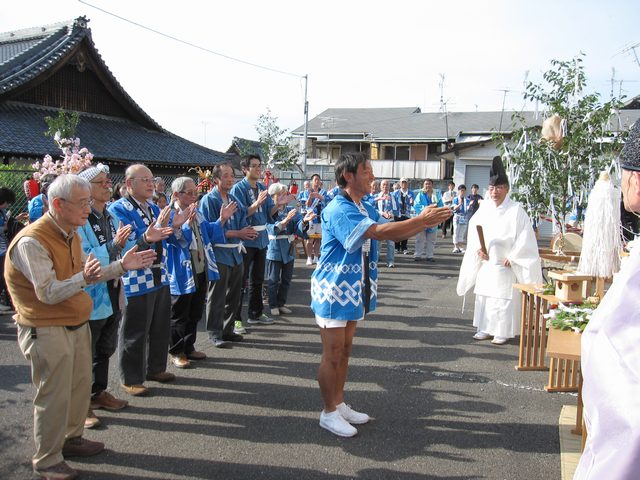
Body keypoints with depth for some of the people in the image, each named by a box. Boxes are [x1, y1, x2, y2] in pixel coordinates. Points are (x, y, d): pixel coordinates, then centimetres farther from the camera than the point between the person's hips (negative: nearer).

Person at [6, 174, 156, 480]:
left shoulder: (70, 234, 7)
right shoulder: (31, 242, -23)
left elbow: (86, 275, 14)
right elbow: (48, 293, -27)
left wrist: (121, 266, 3)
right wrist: (82, 279, -42)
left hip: (77, 325, 9)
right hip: (46, 331, -9)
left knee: (80, 385, 17)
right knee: (53, 396, 1)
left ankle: (71, 438, 38)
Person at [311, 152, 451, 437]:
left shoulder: (366, 209, 8)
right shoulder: (338, 210, -22)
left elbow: (393, 233, 6)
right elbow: (379, 232, -31)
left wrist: (424, 223, -8)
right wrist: (421, 220, -28)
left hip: (355, 290, 9)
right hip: (334, 290, -9)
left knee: (344, 351, 17)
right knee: (332, 355, 2)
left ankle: (339, 404, 30)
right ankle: (329, 413, 16)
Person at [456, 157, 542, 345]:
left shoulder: (516, 210, -9)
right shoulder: (484, 208, 6)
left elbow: (525, 237, -10)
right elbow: (473, 230, 9)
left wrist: (511, 257, -12)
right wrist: (477, 248, -6)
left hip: (505, 265, -5)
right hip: (485, 263, 5)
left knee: (504, 298, -2)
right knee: (484, 295, 10)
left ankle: (503, 331, 9)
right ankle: (486, 328, 22)